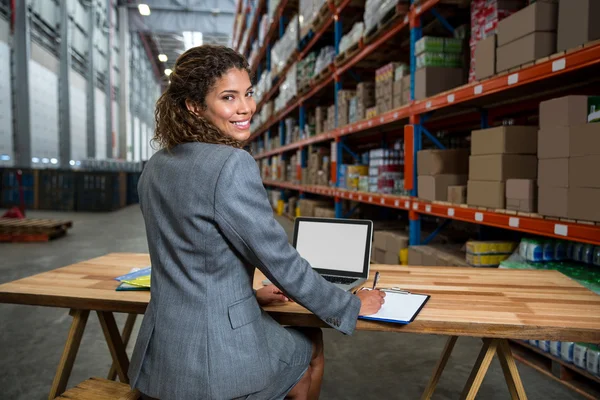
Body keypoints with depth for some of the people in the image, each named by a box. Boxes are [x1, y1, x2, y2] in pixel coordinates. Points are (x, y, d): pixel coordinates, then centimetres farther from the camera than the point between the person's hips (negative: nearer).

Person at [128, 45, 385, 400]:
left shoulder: (157, 167, 3)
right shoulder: (232, 164, -23)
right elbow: (282, 262, -19)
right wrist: (353, 307, -4)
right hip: (216, 360, -7)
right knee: (312, 347, 25)